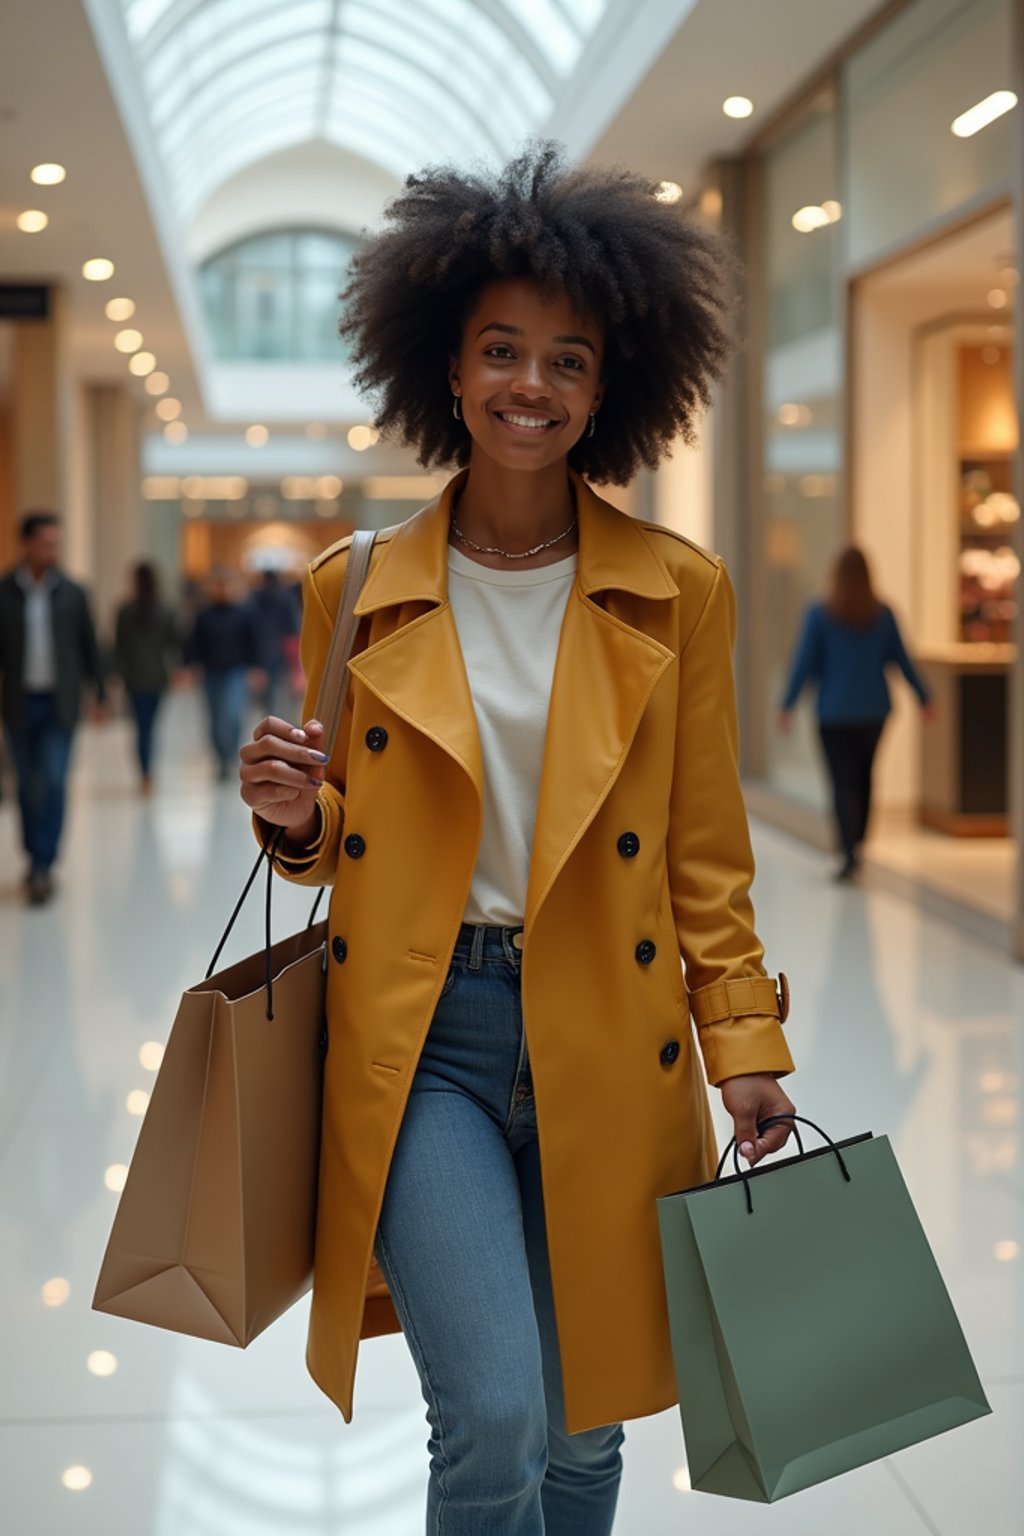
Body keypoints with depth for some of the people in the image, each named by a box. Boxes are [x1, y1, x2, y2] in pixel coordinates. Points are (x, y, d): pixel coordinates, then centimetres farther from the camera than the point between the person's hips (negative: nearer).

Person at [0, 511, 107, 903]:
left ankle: (43, 867, -6)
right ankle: (34, 856, 23)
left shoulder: (71, 593, 1)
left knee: (53, 783, -9)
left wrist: (100, 695, 8)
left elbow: (89, 646, 7)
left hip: (59, 704, 0)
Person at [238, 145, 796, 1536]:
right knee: (493, 1421, -13)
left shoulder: (678, 592, 1)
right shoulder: (357, 591, 2)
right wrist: (298, 820, -11)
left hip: (605, 1049, 1)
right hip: (419, 1042, -1)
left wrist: (746, 1048, 0)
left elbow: (707, 851, 5)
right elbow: (343, 838, 11)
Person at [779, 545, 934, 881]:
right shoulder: (883, 614, 0)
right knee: (863, 776, 18)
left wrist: (787, 705, -2)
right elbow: (901, 659, 5)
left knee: (843, 782, -2)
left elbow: (805, 663, -9)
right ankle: (857, 840, 23)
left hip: (835, 711, -3)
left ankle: (851, 853, -11)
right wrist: (924, 698, 15)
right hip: (874, 708, 3)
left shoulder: (819, 614, -9)